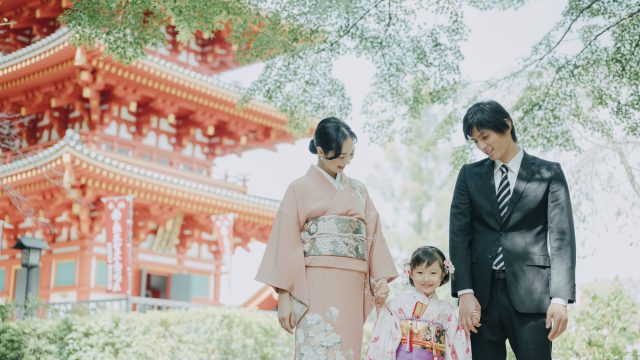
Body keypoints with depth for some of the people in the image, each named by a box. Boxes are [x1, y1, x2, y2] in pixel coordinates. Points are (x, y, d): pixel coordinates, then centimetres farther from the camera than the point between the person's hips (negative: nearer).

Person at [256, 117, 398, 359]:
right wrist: (284, 296, -6)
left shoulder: (358, 190, 18)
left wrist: (381, 278, 0)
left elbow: (373, 235, 14)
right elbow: (285, 242, 1)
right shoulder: (300, 189, 5)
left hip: (352, 287, 4)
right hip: (316, 285, -4)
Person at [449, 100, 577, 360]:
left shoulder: (548, 173, 6)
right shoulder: (470, 175, 13)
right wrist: (464, 292, -6)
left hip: (530, 294, -2)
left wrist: (560, 299, -10)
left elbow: (562, 237, 0)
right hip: (481, 294, 2)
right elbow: (459, 234, 6)